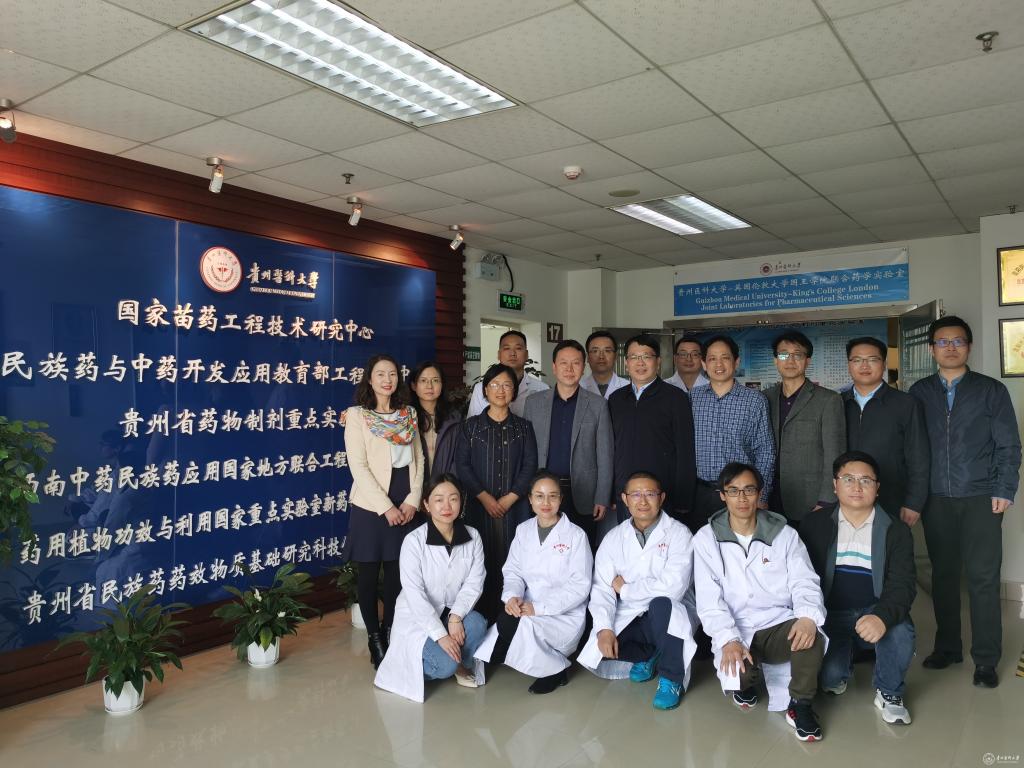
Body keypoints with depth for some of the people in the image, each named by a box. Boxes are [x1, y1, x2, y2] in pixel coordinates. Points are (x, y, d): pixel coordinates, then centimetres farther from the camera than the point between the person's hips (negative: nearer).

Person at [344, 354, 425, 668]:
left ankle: (389, 632, 23)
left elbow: (418, 459, 8)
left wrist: (412, 500, -5)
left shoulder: (409, 413, 10)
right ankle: (374, 639, 17)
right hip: (371, 504, -4)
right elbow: (358, 466, -11)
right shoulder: (357, 415, -4)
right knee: (370, 571, 5)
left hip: (405, 505, 4)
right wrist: (386, 506, -14)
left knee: (398, 571, 9)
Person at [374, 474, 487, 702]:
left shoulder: (472, 537, -6)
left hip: (453, 613, 4)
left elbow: (474, 583, -7)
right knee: (445, 665, -25)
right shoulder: (414, 541, -18)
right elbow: (414, 594, -21)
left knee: (477, 624, -28)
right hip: (418, 617, -4)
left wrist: (456, 616, -24)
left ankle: (462, 663, 3)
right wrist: (440, 634, -26)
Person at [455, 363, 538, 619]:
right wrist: (484, 497, -9)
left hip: (514, 507, 0)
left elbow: (530, 466, 3)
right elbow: (462, 465, 1)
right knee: (481, 561, -1)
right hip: (479, 506, 0)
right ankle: (482, 616, 8)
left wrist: (509, 498, -8)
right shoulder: (471, 426, 8)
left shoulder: (524, 427, 11)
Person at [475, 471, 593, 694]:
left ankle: (555, 668, -3)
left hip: (564, 615, -4)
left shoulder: (576, 535, -6)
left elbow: (580, 585, -11)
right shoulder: (523, 530, 9)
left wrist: (539, 607, -20)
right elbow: (513, 571, 7)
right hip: (526, 611, 4)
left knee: (516, 624, -30)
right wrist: (513, 596, -17)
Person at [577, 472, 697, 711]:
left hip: (666, 617, -4)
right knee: (595, 653, -22)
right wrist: (604, 629, -19)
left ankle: (671, 679, -13)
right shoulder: (614, 537, 4)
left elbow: (673, 587, -22)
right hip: (628, 619, 4)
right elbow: (602, 588, -3)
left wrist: (624, 589, -11)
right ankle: (648, 655, 9)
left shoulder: (678, 533, -8)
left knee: (661, 604, -36)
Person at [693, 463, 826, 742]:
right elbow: (709, 598, -8)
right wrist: (728, 640, -24)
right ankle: (747, 684, 12)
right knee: (737, 678, -29)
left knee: (811, 637, -32)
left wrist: (808, 616, -27)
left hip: (779, 624, 1)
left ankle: (800, 704, -5)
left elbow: (804, 582, -3)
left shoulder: (784, 534, 5)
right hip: (735, 633, 0)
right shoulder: (706, 539, 0)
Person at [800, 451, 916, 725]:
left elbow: (903, 584, -13)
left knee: (900, 633, -32)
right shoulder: (815, 524, 0)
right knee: (829, 677, -21)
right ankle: (839, 673, 20)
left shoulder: (895, 530, -2)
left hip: (874, 611, 0)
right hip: (830, 613, 0)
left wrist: (883, 617, -33)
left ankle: (888, 693, 0)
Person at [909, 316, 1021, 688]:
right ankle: (947, 647, 21)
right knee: (943, 575, 9)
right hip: (936, 500, 2)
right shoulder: (919, 392, 7)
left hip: (980, 499, -2)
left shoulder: (991, 390, 3)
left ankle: (986, 659, 10)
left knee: (983, 578, 0)